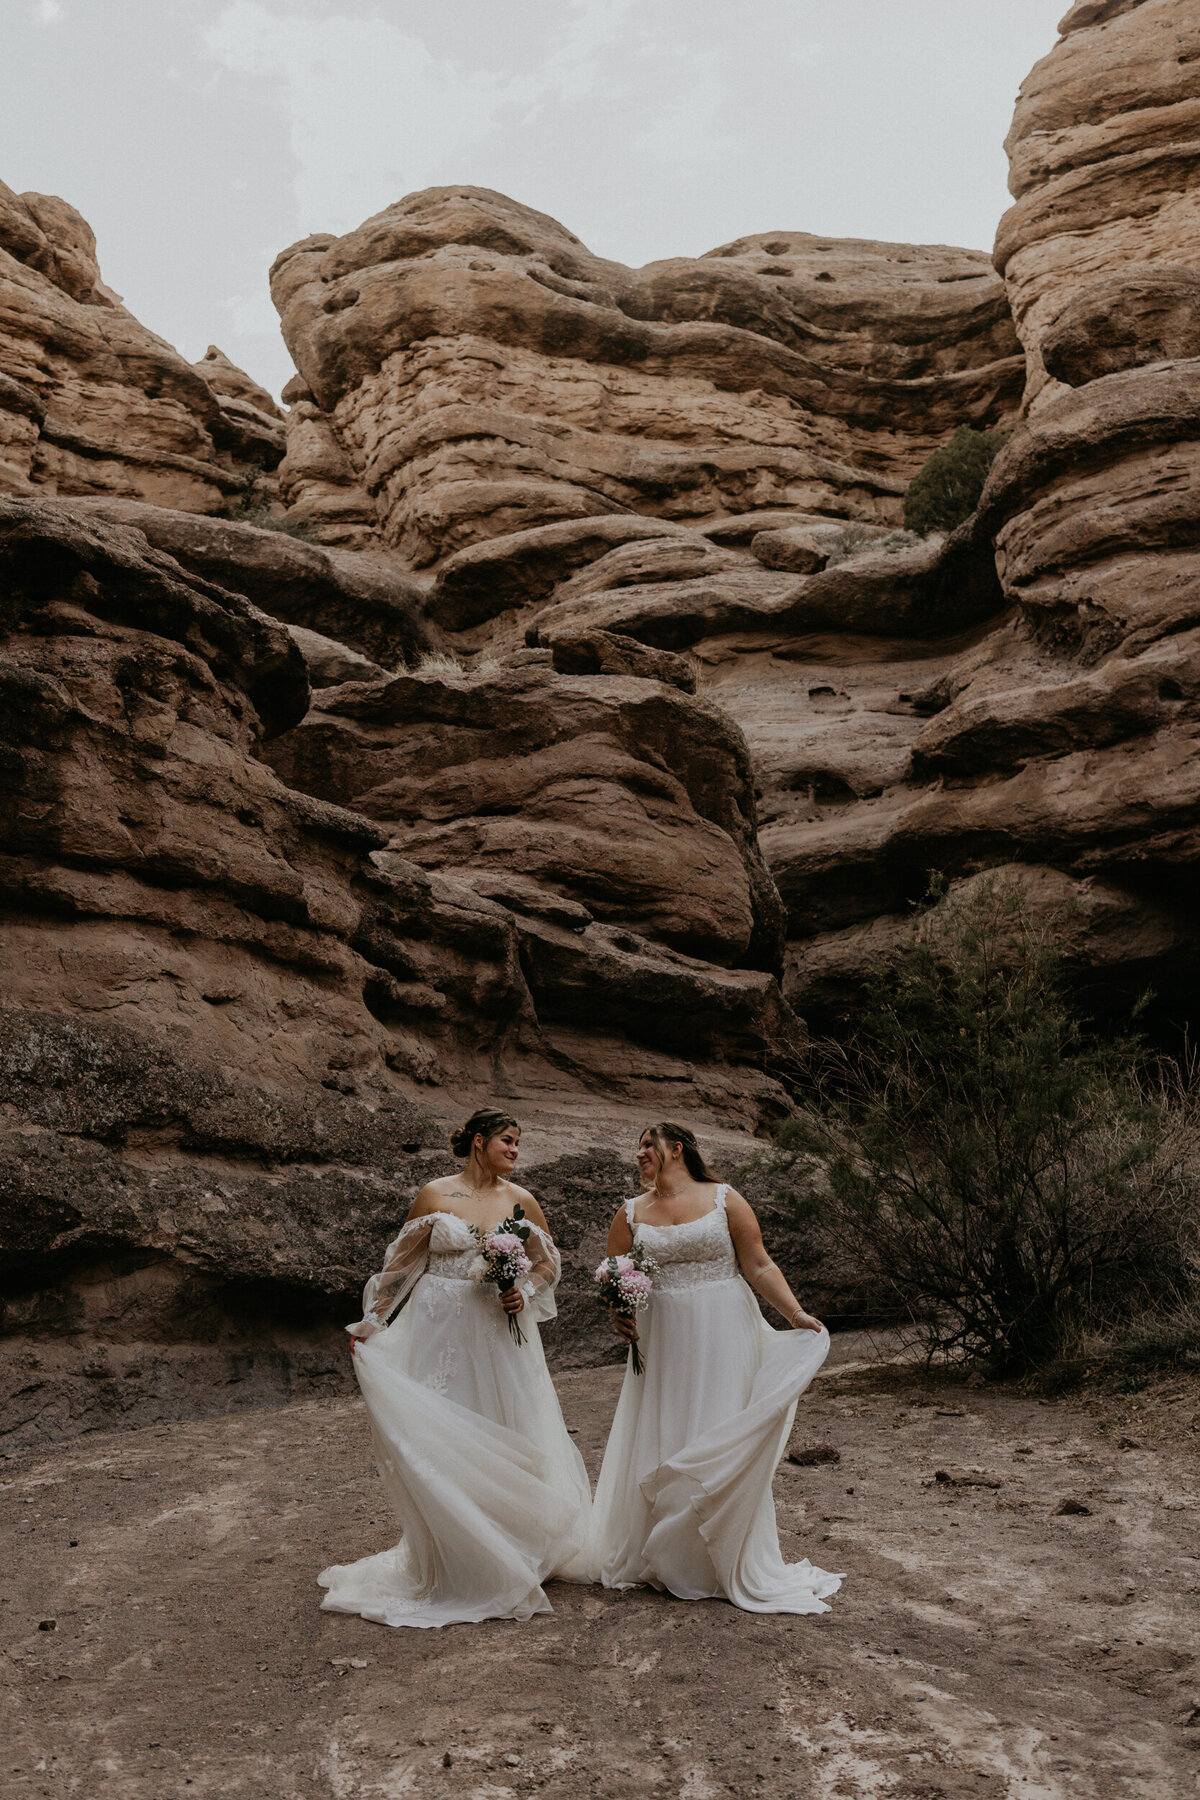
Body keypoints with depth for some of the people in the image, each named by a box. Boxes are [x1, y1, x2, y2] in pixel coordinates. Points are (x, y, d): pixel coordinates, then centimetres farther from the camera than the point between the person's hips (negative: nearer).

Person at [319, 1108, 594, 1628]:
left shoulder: (520, 1200, 2)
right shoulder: (434, 1195, -4)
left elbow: (548, 1262, 12)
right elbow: (401, 1263, 2)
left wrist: (525, 1294, -7)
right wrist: (371, 1321, 0)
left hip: (500, 1332, 2)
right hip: (440, 1328, -2)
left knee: (508, 1435, 6)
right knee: (436, 1435, 2)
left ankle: (508, 1553, 22)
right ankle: (445, 1556, 16)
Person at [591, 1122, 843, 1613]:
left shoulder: (724, 1200, 0)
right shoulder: (632, 1213, 9)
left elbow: (759, 1267, -2)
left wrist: (796, 1313, -13)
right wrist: (617, 1313, -7)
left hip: (723, 1338, -3)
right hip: (663, 1344, 3)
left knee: (724, 1445, -2)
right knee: (659, 1441, 4)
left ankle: (735, 1564, 11)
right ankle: (666, 1559, 19)